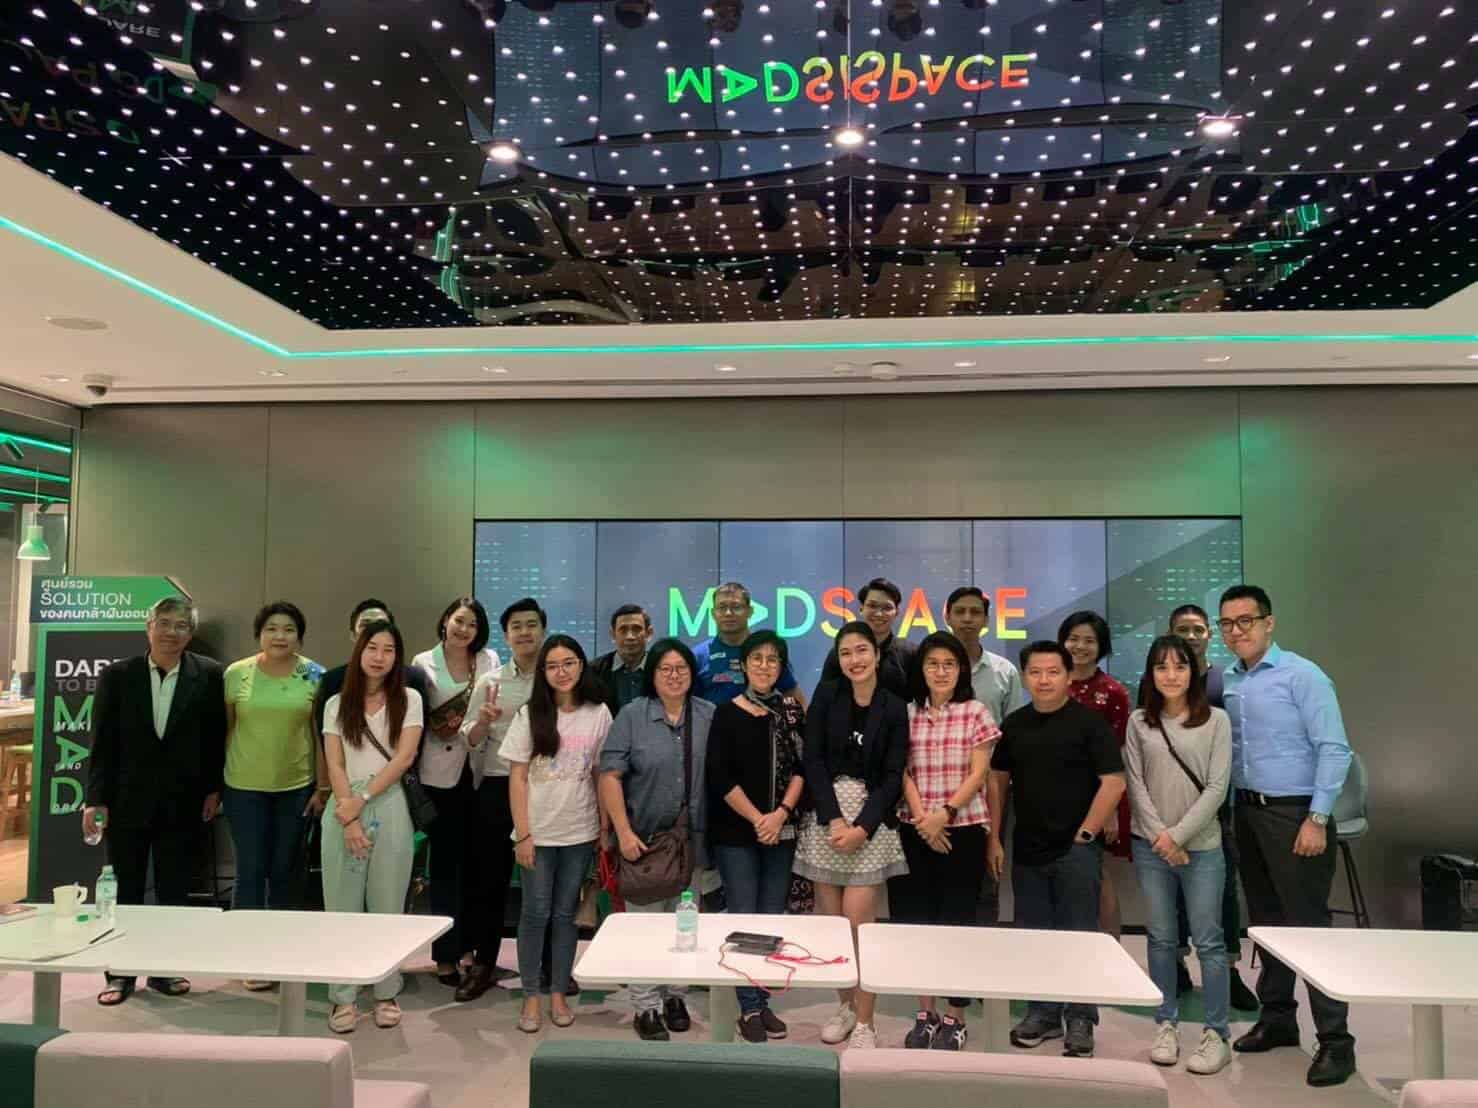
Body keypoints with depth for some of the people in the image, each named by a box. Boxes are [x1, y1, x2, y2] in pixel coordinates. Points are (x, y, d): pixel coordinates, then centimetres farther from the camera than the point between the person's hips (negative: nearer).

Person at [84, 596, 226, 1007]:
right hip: (127, 801, 0)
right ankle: (121, 974, 24)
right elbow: (103, 742, -2)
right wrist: (96, 799, -6)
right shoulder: (117, 675, -2)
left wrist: (214, 788, -2)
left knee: (174, 893, 10)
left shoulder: (208, 676, -3)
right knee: (125, 892, 11)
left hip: (183, 804, 0)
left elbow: (216, 736, 1)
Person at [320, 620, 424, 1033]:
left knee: (387, 905, 5)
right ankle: (343, 997, 14)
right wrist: (349, 817, -10)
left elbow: (405, 757, -6)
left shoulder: (408, 700, 3)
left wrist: (362, 800, -12)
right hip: (344, 810, 1)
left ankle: (387, 993, 17)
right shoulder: (337, 703, 7)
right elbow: (334, 764, 0)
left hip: (390, 808, -1)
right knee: (342, 906, 4)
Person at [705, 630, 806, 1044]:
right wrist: (756, 819, -11)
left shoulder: (791, 710, 6)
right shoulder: (727, 714, -4)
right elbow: (720, 778, -9)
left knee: (773, 918, 8)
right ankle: (749, 1009, 11)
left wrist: (781, 813, -11)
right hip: (735, 832, -3)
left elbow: (801, 767, 2)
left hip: (782, 831, 3)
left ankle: (764, 1003, 21)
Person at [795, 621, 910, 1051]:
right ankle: (845, 1004, 25)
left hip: (870, 819, -1)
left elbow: (893, 776, -3)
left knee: (858, 921, -6)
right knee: (829, 921, 5)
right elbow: (812, 759, -3)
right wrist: (834, 820, -11)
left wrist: (861, 828, -12)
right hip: (825, 815, 2)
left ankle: (864, 1022, 7)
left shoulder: (894, 709, 0)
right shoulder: (826, 695, 2)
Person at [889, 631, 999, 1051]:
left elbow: (978, 774, -5)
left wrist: (946, 813, -15)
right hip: (915, 830, 2)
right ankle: (925, 1014, 20)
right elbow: (902, 772, 1)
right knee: (917, 920, 6)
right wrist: (922, 819, -11)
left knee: (957, 921, 3)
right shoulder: (907, 714, 6)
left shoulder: (976, 713, 0)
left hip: (964, 828, -2)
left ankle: (956, 1019, 15)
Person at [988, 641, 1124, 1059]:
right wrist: (994, 839, 8)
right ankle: (1042, 1013, 25)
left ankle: (1080, 1020, 15)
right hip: (1027, 850, 5)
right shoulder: (1015, 724, 8)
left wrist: (1085, 834, -12)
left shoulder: (1090, 722, -6)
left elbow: (1113, 782, -10)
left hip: (1075, 849, -5)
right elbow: (999, 780, 12)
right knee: (1032, 936, 12)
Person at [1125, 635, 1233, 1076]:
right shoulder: (1139, 722, 4)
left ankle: (1217, 1034, 12)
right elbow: (1135, 783, 1)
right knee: (1161, 938, 10)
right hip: (1151, 845, 2)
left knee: (1208, 941, 2)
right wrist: (1160, 834, -8)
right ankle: (1166, 1025, 21)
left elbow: (1217, 787, -6)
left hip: (1201, 845, -2)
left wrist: (1179, 835, -10)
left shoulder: (1216, 720, -2)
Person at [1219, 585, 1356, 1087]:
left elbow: (1334, 750, -14)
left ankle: (1335, 1040, 9)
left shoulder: (1302, 676, -12)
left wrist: (1317, 818, -17)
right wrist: (1230, 808, 3)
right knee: (1265, 920, 15)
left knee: (1308, 924, -2)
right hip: (1247, 812, 6)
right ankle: (1277, 1018, 29)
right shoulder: (1227, 682, 7)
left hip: (1295, 815, -6)